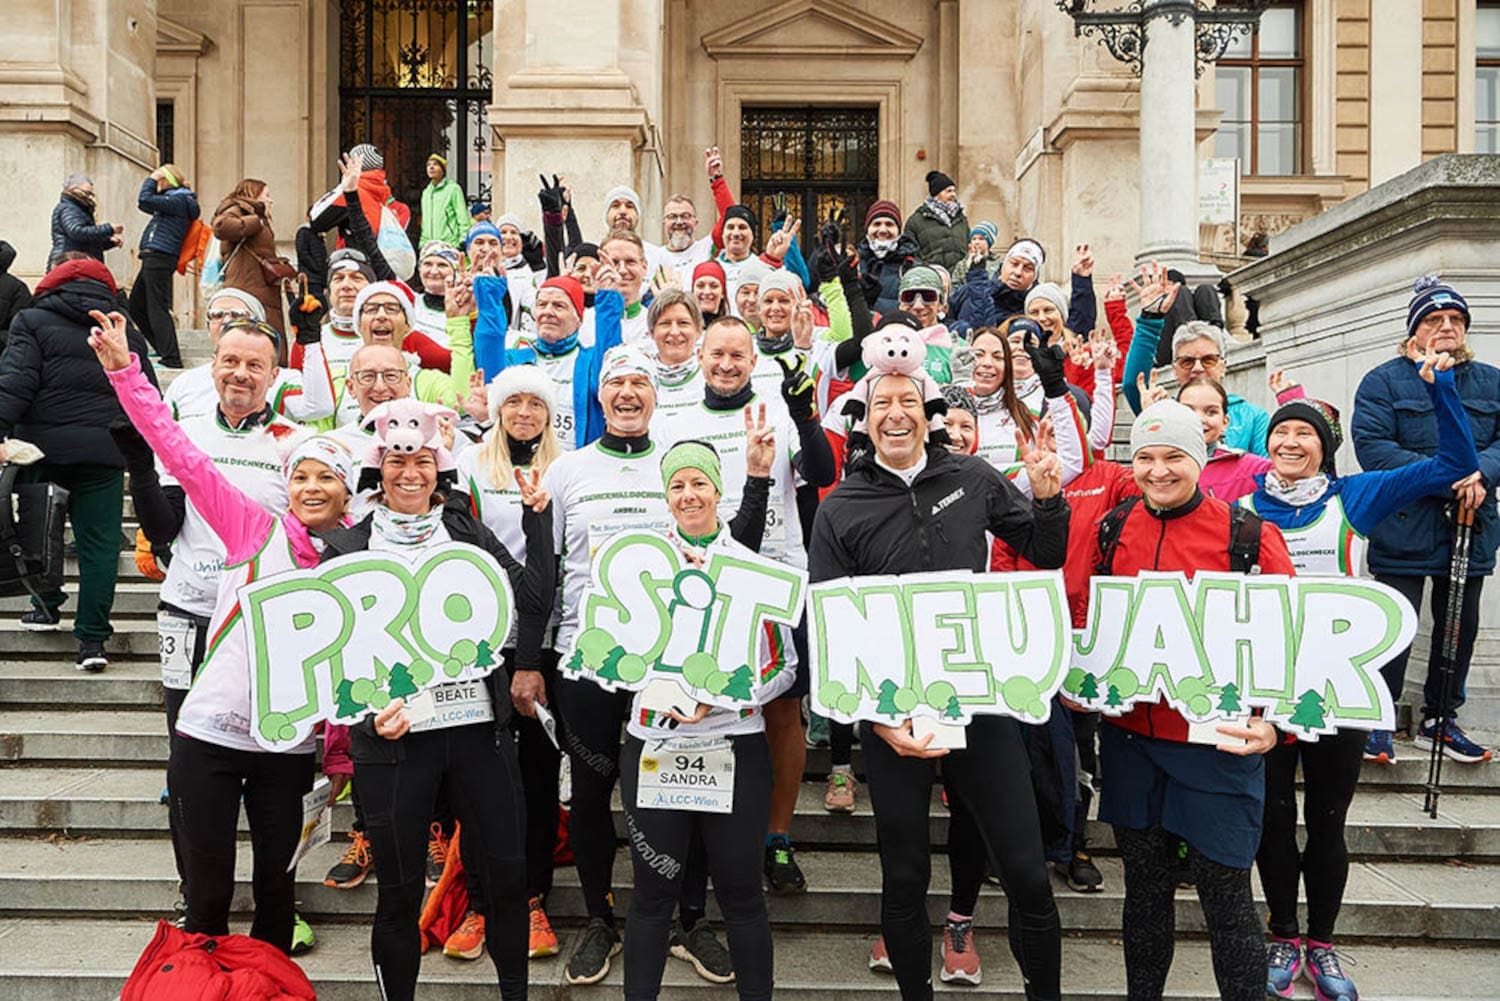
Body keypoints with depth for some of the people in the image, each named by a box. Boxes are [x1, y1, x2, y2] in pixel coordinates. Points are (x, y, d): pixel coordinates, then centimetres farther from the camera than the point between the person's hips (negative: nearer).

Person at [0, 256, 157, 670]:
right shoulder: (127, 330, 13)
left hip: (44, 445, -1)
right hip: (104, 451, 2)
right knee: (99, 540, 2)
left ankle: (47, 605, 28)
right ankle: (92, 637, 1)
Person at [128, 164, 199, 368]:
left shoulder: (180, 200, -9)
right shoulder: (172, 199, 21)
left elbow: (145, 200, -17)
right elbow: (144, 205, 30)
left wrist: (150, 180, -1)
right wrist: (152, 181, 19)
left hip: (159, 259, -10)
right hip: (153, 259, 10)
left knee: (157, 309, -10)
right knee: (135, 307, 15)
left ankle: (171, 359, -9)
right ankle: (163, 349, 18)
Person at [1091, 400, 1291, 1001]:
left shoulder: (1250, 537, -7)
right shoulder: (1112, 531, 4)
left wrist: (1272, 722, -18)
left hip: (1216, 744, -3)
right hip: (1128, 738, 4)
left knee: (1225, 895, 4)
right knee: (1144, 886, 17)